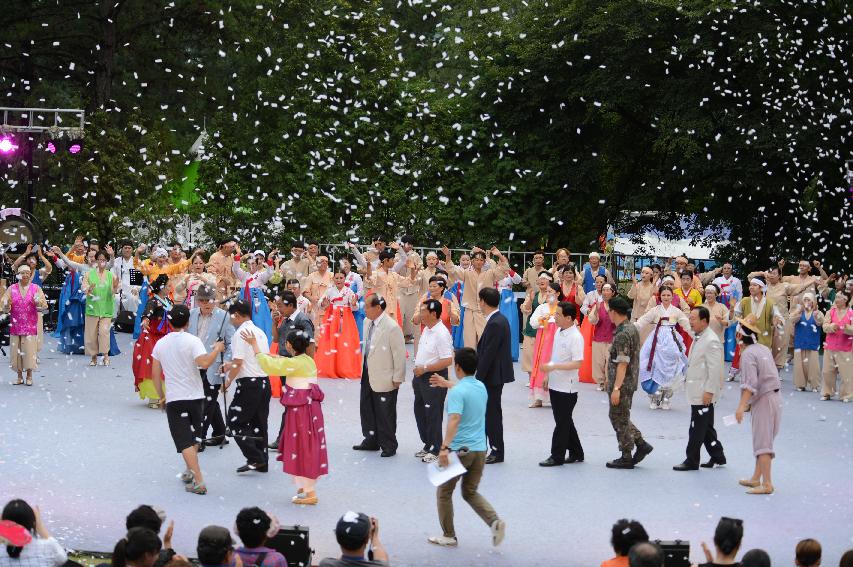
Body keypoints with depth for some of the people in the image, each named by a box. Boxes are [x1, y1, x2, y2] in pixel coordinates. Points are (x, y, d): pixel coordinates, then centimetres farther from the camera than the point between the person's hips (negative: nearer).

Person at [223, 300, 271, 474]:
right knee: (259, 422, 14)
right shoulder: (260, 332, 14)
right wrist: (231, 365, 27)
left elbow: (238, 363, -16)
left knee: (236, 420, 1)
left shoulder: (240, 334, -11)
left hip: (249, 384, -8)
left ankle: (254, 458, -6)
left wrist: (228, 382, -3)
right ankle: (262, 463, 17)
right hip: (265, 381, 8)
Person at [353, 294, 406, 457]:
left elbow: (399, 354, -17)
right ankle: (371, 441, 34)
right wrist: (363, 369, 14)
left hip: (384, 378, -8)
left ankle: (388, 446, 19)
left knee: (385, 414, 4)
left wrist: (397, 379, -13)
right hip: (368, 375, 8)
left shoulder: (392, 327, -21)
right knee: (366, 409, 18)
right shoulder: (367, 322, 3)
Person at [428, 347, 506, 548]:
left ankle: (448, 536, 20)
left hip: (460, 449, -7)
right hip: (479, 449, 7)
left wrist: (445, 447, -35)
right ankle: (495, 521, -5)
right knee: (470, 492, 18)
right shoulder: (481, 387, 8)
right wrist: (446, 384, 42)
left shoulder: (457, 392, -17)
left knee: (444, 492, 14)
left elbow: (454, 420, -30)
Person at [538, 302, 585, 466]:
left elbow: (577, 363, -24)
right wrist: (547, 375, 18)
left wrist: (553, 367, -27)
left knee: (562, 422, 0)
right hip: (555, 384, 9)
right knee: (565, 421, 16)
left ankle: (557, 456, 8)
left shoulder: (575, 337, -18)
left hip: (567, 387, -9)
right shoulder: (559, 332, 9)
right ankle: (576, 453, 26)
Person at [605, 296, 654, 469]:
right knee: (621, 417, 20)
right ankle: (641, 444, 18)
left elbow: (622, 363, -24)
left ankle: (626, 458, 8)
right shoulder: (632, 328, 10)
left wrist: (616, 388, -24)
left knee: (620, 419, 1)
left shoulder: (622, 334, -21)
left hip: (622, 384, -10)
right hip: (630, 382, 10)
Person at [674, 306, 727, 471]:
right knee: (706, 427, 15)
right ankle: (717, 456, 24)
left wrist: (709, 391, -21)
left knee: (697, 428, -3)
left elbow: (715, 369, -20)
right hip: (697, 392, 10)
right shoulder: (699, 338, 14)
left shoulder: (711, 341, -17)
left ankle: (691, 461, 2)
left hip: (704, 393, -10)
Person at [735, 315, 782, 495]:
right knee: (762, 441, 16)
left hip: (763, 400, -9)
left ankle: (766, 484, -10)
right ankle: (756, 478, 23)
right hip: (774, 397, 9)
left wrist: (742, 406, -26)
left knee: (762, 442, -8)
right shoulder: (764, 349, 11)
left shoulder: (748, 354, -14)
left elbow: (750, 383, -23)